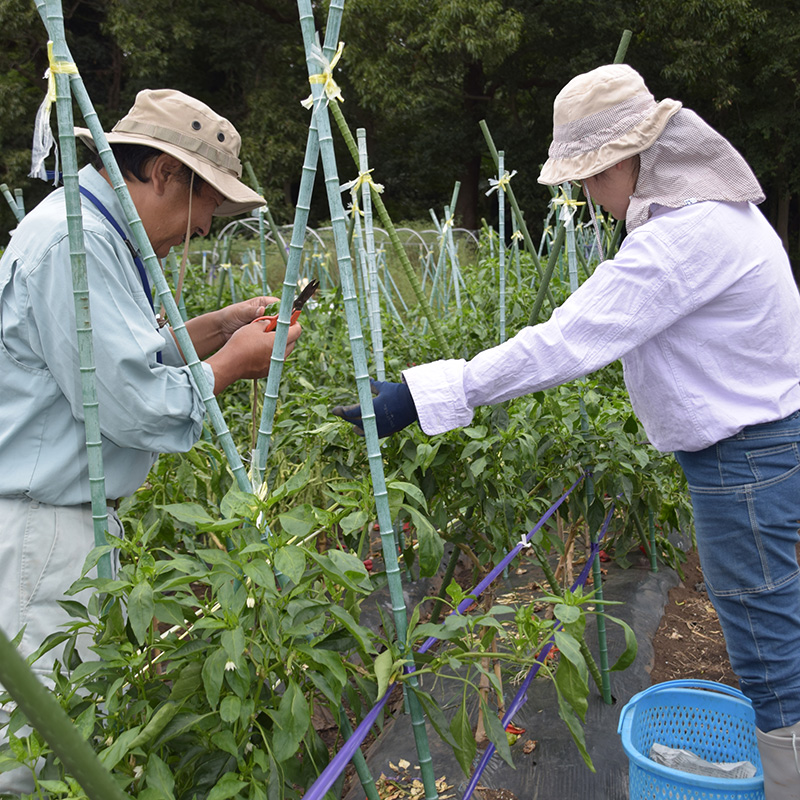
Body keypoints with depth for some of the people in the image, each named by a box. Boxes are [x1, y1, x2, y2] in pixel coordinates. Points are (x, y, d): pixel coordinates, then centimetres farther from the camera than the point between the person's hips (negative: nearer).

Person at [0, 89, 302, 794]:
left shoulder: (97, 231, 14)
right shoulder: (74, 240, -21)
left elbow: (114, 357, 20)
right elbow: (134, 405, -24)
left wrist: (215, 328, 10)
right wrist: (233, 362, -9)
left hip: (79, 515, 11)